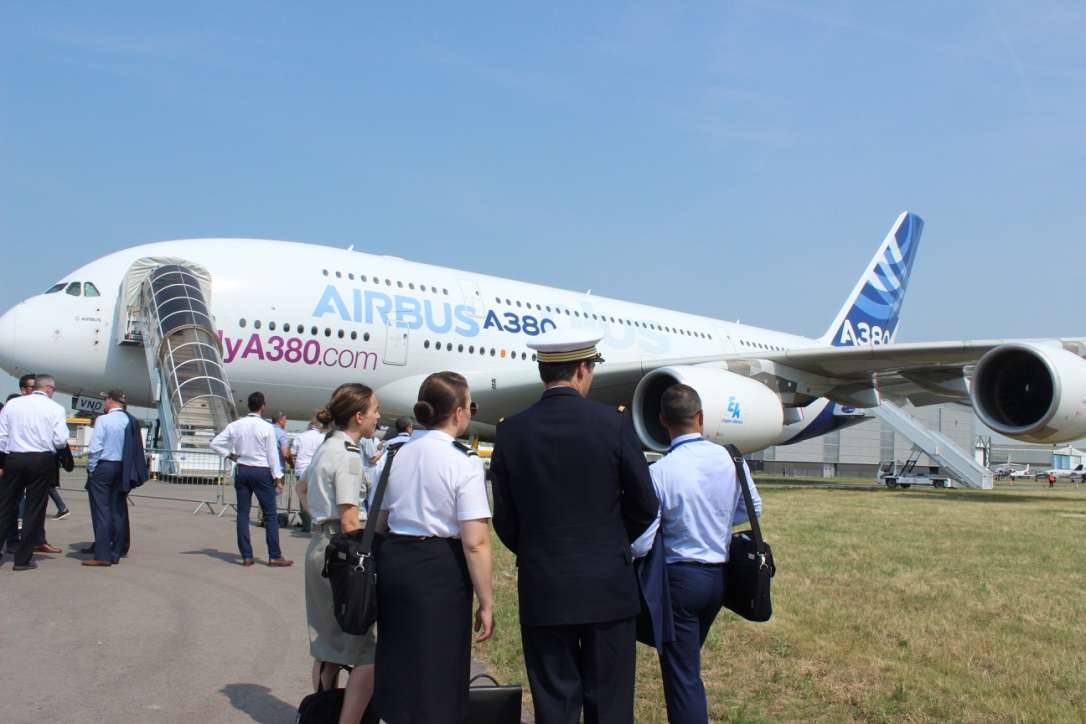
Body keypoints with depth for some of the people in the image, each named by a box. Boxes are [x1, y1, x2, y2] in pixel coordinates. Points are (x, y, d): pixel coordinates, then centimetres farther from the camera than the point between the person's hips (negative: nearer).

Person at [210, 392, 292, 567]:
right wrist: (277, 478, -3)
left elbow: (215, 443, 3)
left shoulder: (235, 425, 1)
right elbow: (272, 454, -8)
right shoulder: (266, 427, -10)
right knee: (270, 515, 2)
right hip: (261, 472, -4)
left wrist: (230, 455, 10)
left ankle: (246, 556, 9)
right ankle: (274, 556, 3)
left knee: (242, 513, 9)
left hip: (241, 471, 4)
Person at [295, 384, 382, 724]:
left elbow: (301, 487, 29)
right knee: (369, 653, -7)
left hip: (319, 546, 10)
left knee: (328, 646, 18)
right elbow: (350, 522, -19)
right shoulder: (348, 455, -17)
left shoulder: (326, 447, 11)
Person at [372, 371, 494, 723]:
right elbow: (475, 543, -16)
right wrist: (486, 604, -10)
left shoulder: (393, 456, 6)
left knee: (398, 663, 21)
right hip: (440, 569, -6)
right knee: (437, 674, 6)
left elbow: (378, 525, 13)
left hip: (392, 562, 6)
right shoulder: (464, 462, -12)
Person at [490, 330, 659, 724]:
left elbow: (504, 518, 1)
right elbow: (644, 504, -1)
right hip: (607, 587, -1)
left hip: (542, 589, 1)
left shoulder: (511, 430, -4)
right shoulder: (614, 422, -8)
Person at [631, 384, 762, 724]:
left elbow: (640, 545, -18)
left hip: (679, 578, -6)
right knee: (689, 663, 25)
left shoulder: (659, 472, -20)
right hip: (720, 576, 6)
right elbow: (752, 509, 12)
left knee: (681, 675, 5)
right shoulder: (730, 459, -5)